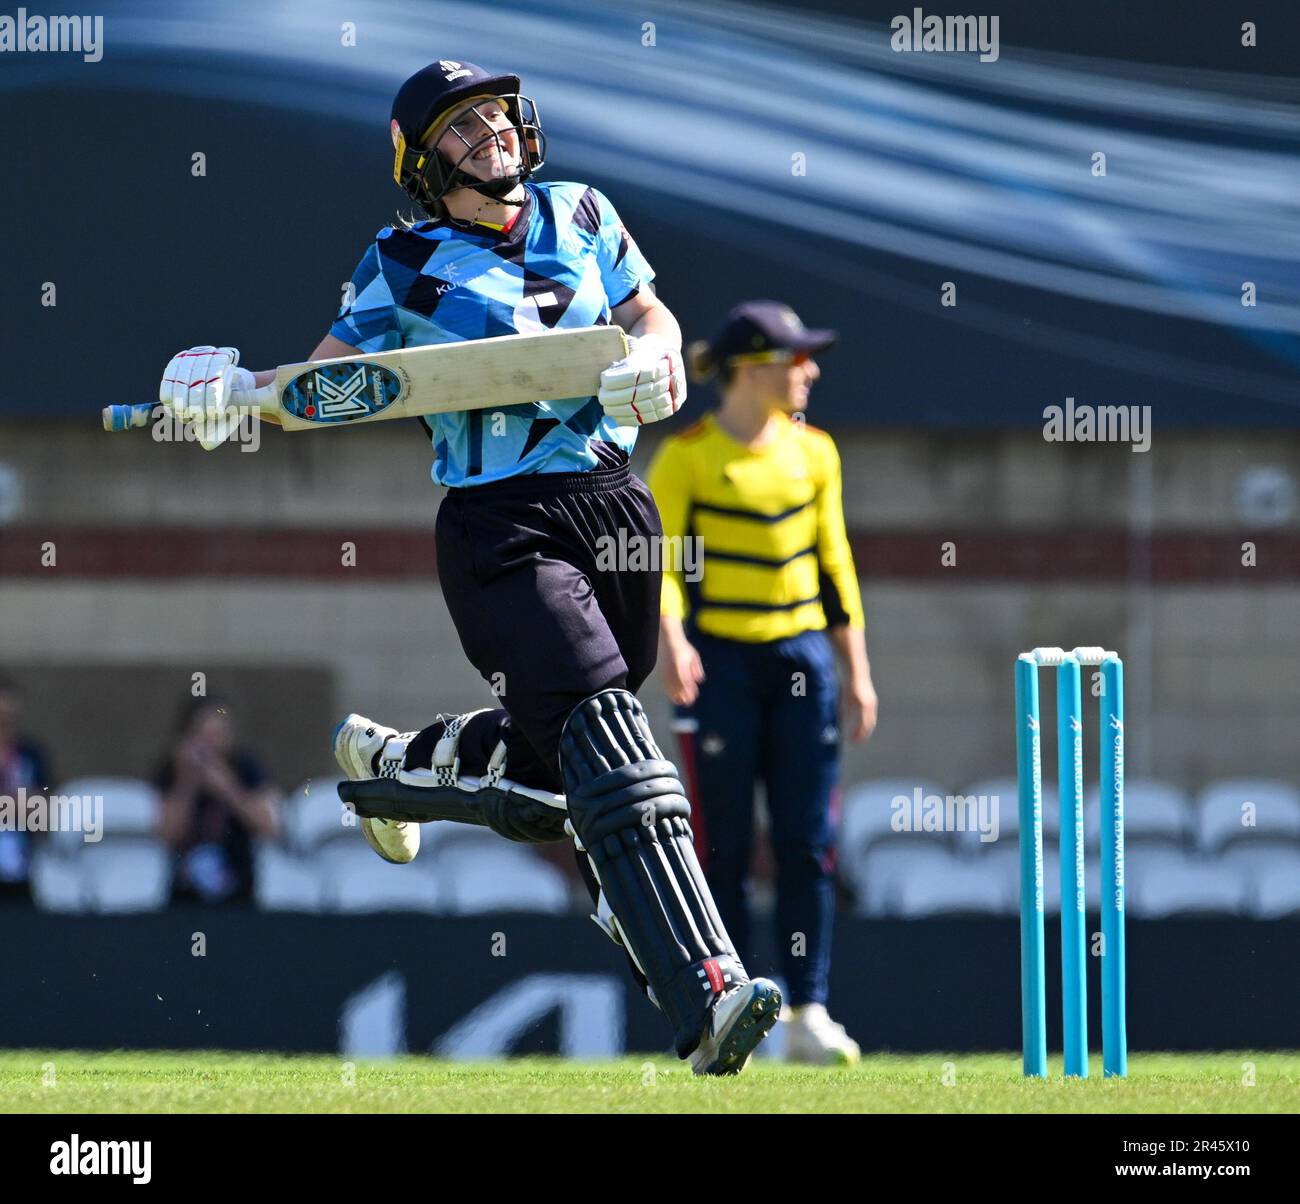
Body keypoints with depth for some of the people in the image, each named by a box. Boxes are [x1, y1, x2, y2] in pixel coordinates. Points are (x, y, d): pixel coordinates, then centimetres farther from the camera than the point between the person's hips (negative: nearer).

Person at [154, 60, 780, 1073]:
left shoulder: (581, 218, 13)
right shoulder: (405, 269, 4)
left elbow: (653, 317, 15)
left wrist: (650, 359, -8)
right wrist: (233, 385, -10)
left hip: (613, 505, 5)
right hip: (502, 528, -5)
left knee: (552, 762, 15)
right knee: (609, 753, -20)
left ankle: (391, 760, 44)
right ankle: (705, 1001, -29)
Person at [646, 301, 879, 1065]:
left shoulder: (813, 452, 10)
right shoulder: (685, 457, -5)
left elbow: (834, 567, 15)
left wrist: (858, 672, 11)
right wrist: (671, 638, -28)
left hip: (802, 657, 4)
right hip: (721, 661, -4)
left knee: (809, 844, 0)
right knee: (724, 848, -3)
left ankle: (810, 1015, 3)